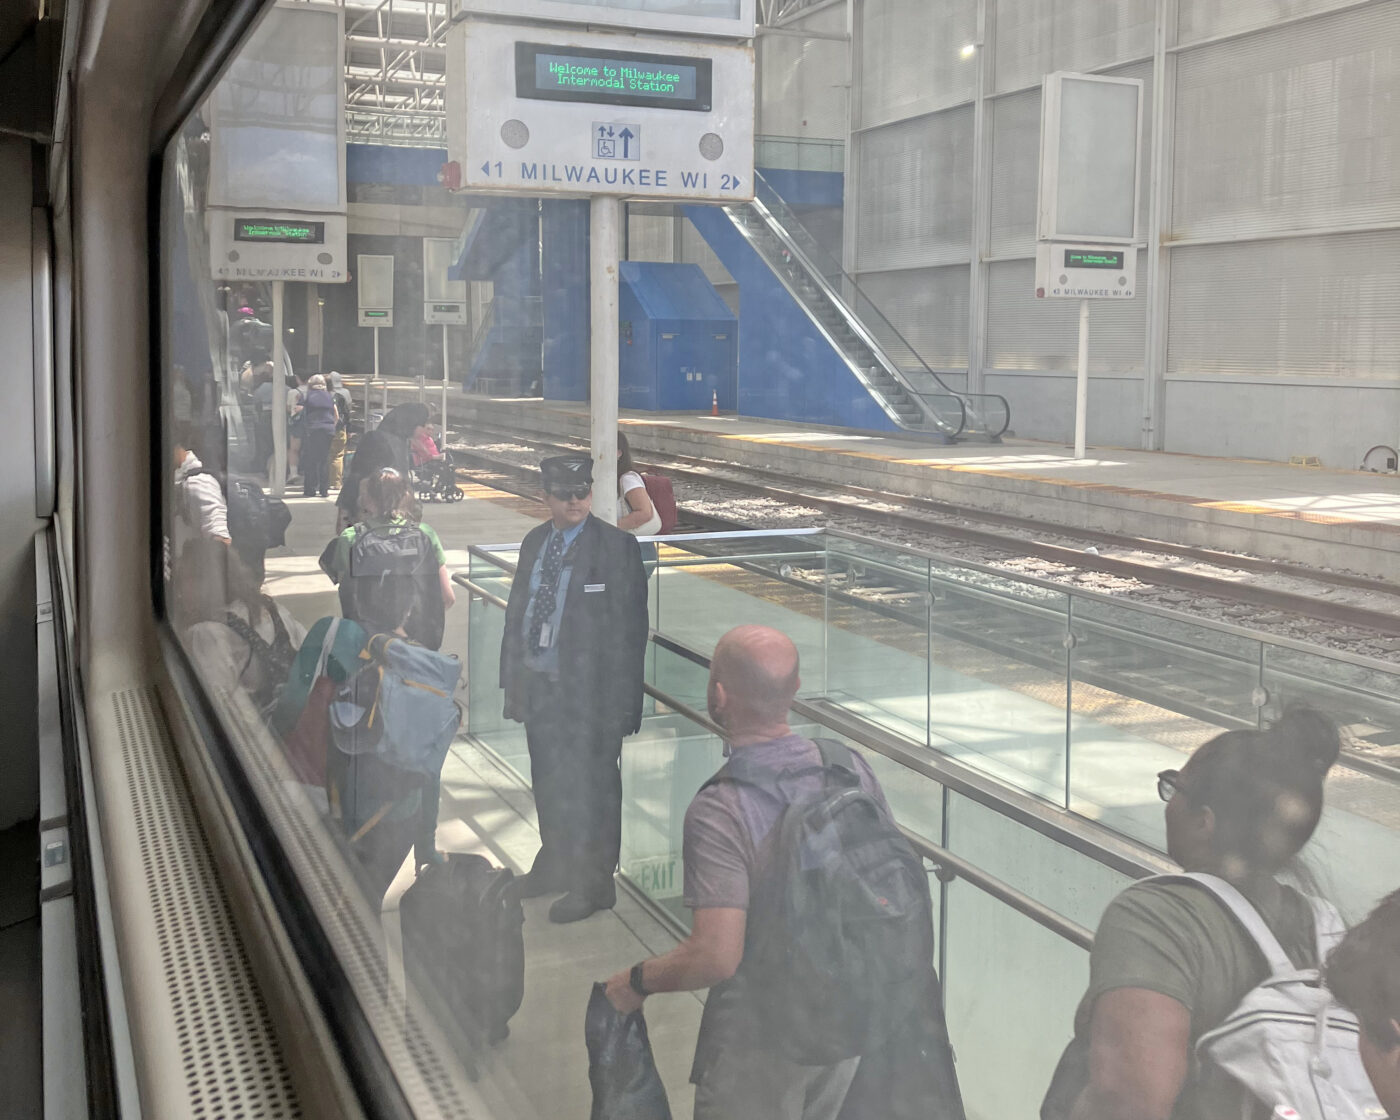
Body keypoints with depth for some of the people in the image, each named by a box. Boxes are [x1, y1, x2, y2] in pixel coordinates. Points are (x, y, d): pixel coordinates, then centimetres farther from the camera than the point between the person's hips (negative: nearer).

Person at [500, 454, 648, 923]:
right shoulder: (534, 542, 9)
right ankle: (554, 864, 40)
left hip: (588, 690, -7)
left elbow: (629, 629, -14)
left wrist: (619, 700, -17)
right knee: (547, 783, 21)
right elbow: (517, 611, 14)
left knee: (592, 788, 5)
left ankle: (594, 884, 20)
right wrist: (513, 680, 11)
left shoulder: (616, 547, -12)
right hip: (539, 684, 7)